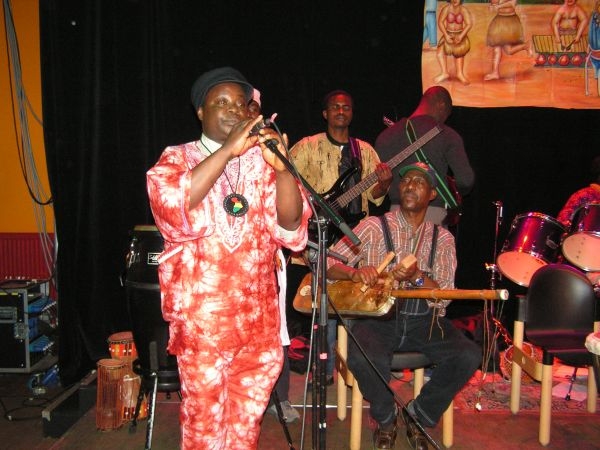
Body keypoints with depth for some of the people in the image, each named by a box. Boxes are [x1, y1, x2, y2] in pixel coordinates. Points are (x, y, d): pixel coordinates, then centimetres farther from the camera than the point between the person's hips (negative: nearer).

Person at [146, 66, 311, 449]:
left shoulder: (261, 160, 6)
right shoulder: (178, 159, 2)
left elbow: (290, 227, -4)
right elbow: (171, 205, -20)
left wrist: (281, 168, -20)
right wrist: (228, 150, -22)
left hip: (259, 314, 3)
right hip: (202, 316, -3)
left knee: (248, 419, 16)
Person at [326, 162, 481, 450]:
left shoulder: (443, 239, 9)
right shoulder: (375, 226, 1)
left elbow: (444, 296, 0)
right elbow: (327, 264, -4)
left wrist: (417, 277, -20)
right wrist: (354, 272, -26)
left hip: (424, 320, 3)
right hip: (377, 316, -2)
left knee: (469, 356, -21)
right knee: (362, 359, -32)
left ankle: (418, 414, 6)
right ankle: (386, 418, 3)